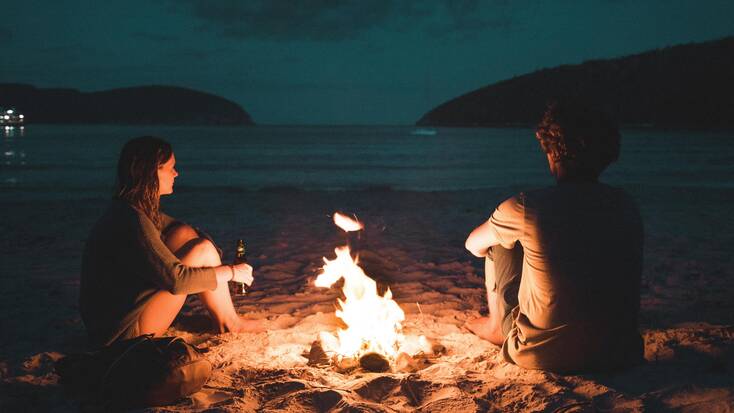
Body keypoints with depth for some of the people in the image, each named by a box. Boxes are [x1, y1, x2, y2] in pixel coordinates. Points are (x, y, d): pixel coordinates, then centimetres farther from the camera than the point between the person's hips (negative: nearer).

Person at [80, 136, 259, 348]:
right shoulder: (131, 220, -24)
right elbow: (176, 279, -26)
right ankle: (229, 323, 8)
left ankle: (223, 318, 6)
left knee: (185, 234, 4)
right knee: (203, 250, -12)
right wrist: (231, 272, -13)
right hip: (124, 332, -10)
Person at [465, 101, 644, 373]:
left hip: (542, 355, -4)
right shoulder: (628, 207, -4)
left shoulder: (526, 207, -17)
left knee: (499, 245, 13)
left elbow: (473, 245, 4)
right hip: (620, 354, 4)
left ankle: (496, 326, 34)